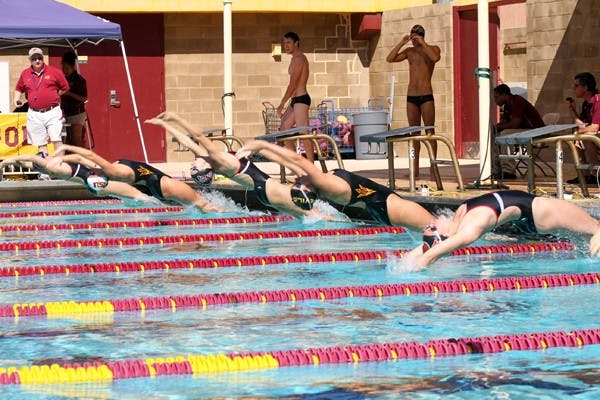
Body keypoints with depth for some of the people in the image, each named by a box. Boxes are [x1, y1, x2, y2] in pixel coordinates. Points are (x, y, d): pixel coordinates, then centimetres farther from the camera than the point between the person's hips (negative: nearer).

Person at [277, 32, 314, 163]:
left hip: (300, 99, -11)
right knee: (284, 128, 11)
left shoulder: (299, 59, -12)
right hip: (296, 100, 11)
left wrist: (282, 104, -18)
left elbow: (293, 84, -18)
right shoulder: (296, 58, 19)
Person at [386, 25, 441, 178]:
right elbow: (390, 59, 3)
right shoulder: (409, 51, 12)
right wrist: (401, 43, -4)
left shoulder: (432, 49, 3)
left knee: (430, 132, -5)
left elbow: (435, 58, -21)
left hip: (426, 96, -4)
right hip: (411, 97, 4)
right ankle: (415, 168, 5)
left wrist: (423, 43, -17)